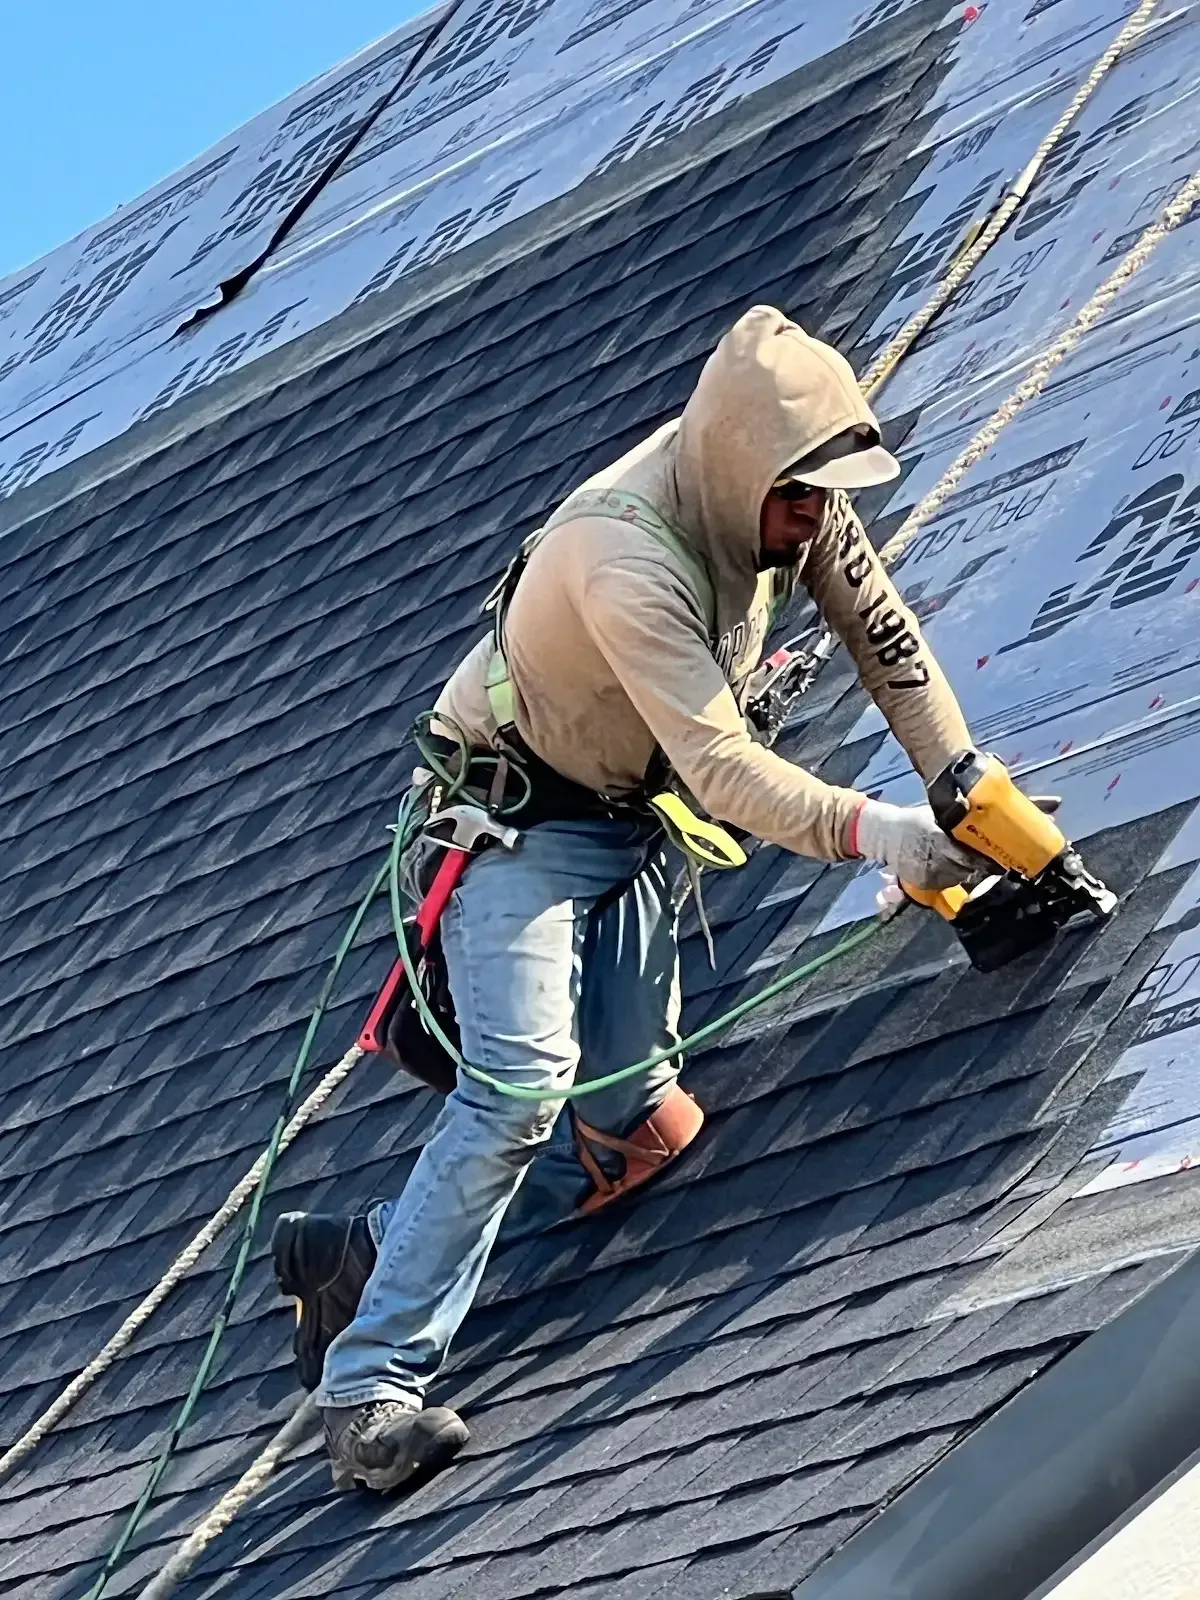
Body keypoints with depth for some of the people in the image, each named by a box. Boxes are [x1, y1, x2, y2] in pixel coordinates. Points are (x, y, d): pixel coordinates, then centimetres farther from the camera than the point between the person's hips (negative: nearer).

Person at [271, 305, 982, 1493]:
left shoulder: (782, 489, -11)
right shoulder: (629, 564, -34)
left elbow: (879, 627, -2)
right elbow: (722, 766, -37)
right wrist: (867, 831, -43)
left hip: (625, 823, 8)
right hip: (518, 822, -8)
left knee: (634, 1133, 3)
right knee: (523, 1084, -26)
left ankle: (364, 1256, 10)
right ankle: (372, 1379, -22)